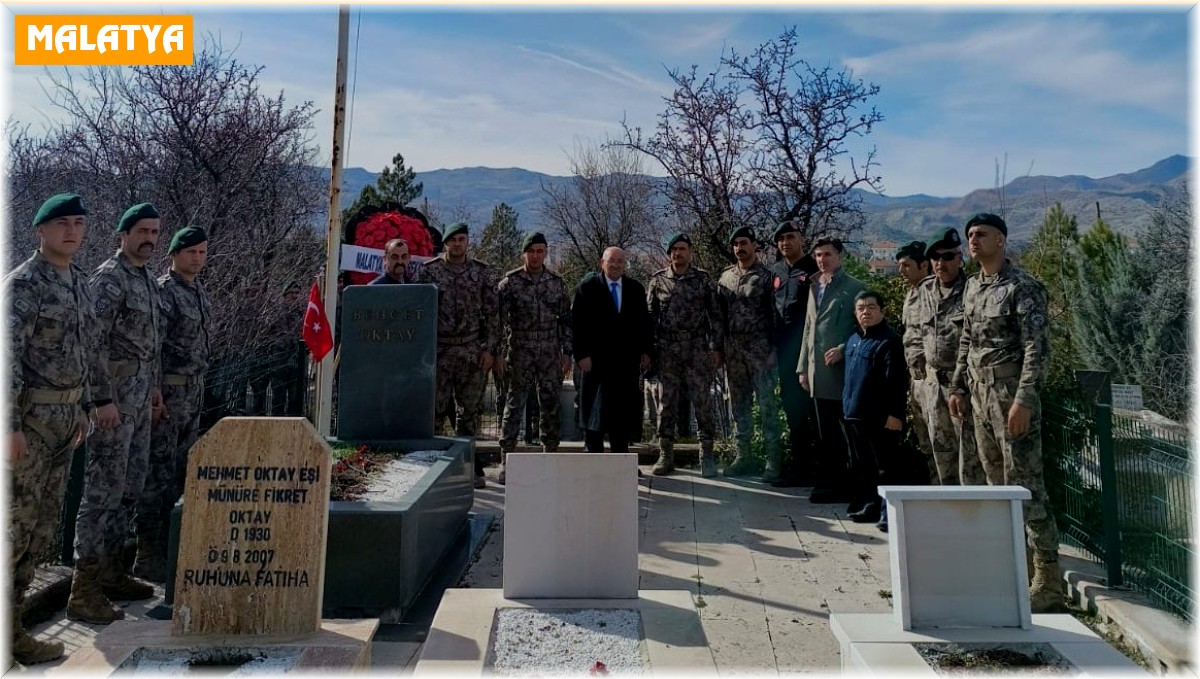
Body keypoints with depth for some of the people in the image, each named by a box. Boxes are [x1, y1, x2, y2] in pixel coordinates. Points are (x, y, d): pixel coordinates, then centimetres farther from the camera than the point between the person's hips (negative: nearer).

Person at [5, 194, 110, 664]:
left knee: (44, 524, 13)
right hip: (30, 415, -8)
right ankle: (9, 630, 12)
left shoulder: (79, 281, 12)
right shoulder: (23, 283, -12)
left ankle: (14, 611, 26)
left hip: (64, 416, 8)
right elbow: (7, 355, -17)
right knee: (17, 523, 0)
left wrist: (84, 405, 19)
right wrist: (11, 426, -21)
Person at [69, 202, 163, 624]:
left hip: (140, 399, 9)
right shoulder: (109, 278, -11)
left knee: (130, 487, 13)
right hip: (114, 398, -9)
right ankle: (84, 589, 3)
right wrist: (103, 399, -21)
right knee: (103, 489, -5)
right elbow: (94, 342, -18)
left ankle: (111, 571, 24)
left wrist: (155, 388, 20)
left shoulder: (147, 281, 16)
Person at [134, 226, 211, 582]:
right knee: (158, 473, -3)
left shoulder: (199, 291, 13)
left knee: (181, 471, 14)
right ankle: (148, 557, 5)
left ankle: (167, 544, 26)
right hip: (168, 389, -9)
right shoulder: (163, 291, -13)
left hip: (194, 389, 9)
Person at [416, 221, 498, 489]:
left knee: (469, 410, 6)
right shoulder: (428, 270, 5)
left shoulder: (482, 272, 7)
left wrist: (489, 348, -1)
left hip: (472, 352, 1)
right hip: (438, 351, -1)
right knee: (434, 408, -2)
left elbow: (491, 312, 6)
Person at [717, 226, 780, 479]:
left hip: (760, 349, -5)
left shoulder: (766, 275, -4)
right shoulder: (726, 276, 11)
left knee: (766, 404, -2)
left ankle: (772, 460, 5)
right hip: (733, 350, 5)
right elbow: (720, 313, 13)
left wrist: (772, 349, -12)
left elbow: (775, 315, -7)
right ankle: (743, 456, 19)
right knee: (738, 403, 10)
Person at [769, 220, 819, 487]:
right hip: (784, 349, 7)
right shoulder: (776, 271, 15)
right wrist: (772, 347, 13)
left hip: (805, 347, -7)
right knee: (791, 405, 11)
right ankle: (796, 462, 21)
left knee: (800, 405, -4)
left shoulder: (813, 269, -5)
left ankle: (800, 467, 3)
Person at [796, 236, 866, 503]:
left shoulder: (854, 287, -3)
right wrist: (803, 367, 15)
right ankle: (828, 483, 20)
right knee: (826, 433, 12)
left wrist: (842, 350, -18)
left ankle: (847, 486, 9)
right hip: (818, 373, 6)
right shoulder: (814, 287, 17)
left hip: (842, 371, -6)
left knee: (845, 432, 0)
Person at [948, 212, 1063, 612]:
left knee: (1025, 485, -6)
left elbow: (1037, 348, -16)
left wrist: (1024, 400, -22)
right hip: (980, 396, 8)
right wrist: (959, 387, 15)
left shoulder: (1022, 287, -11)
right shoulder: (972, 286, 13)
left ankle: (1049, 580, 3)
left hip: (1012, 397, -8)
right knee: (997, 482, 14)